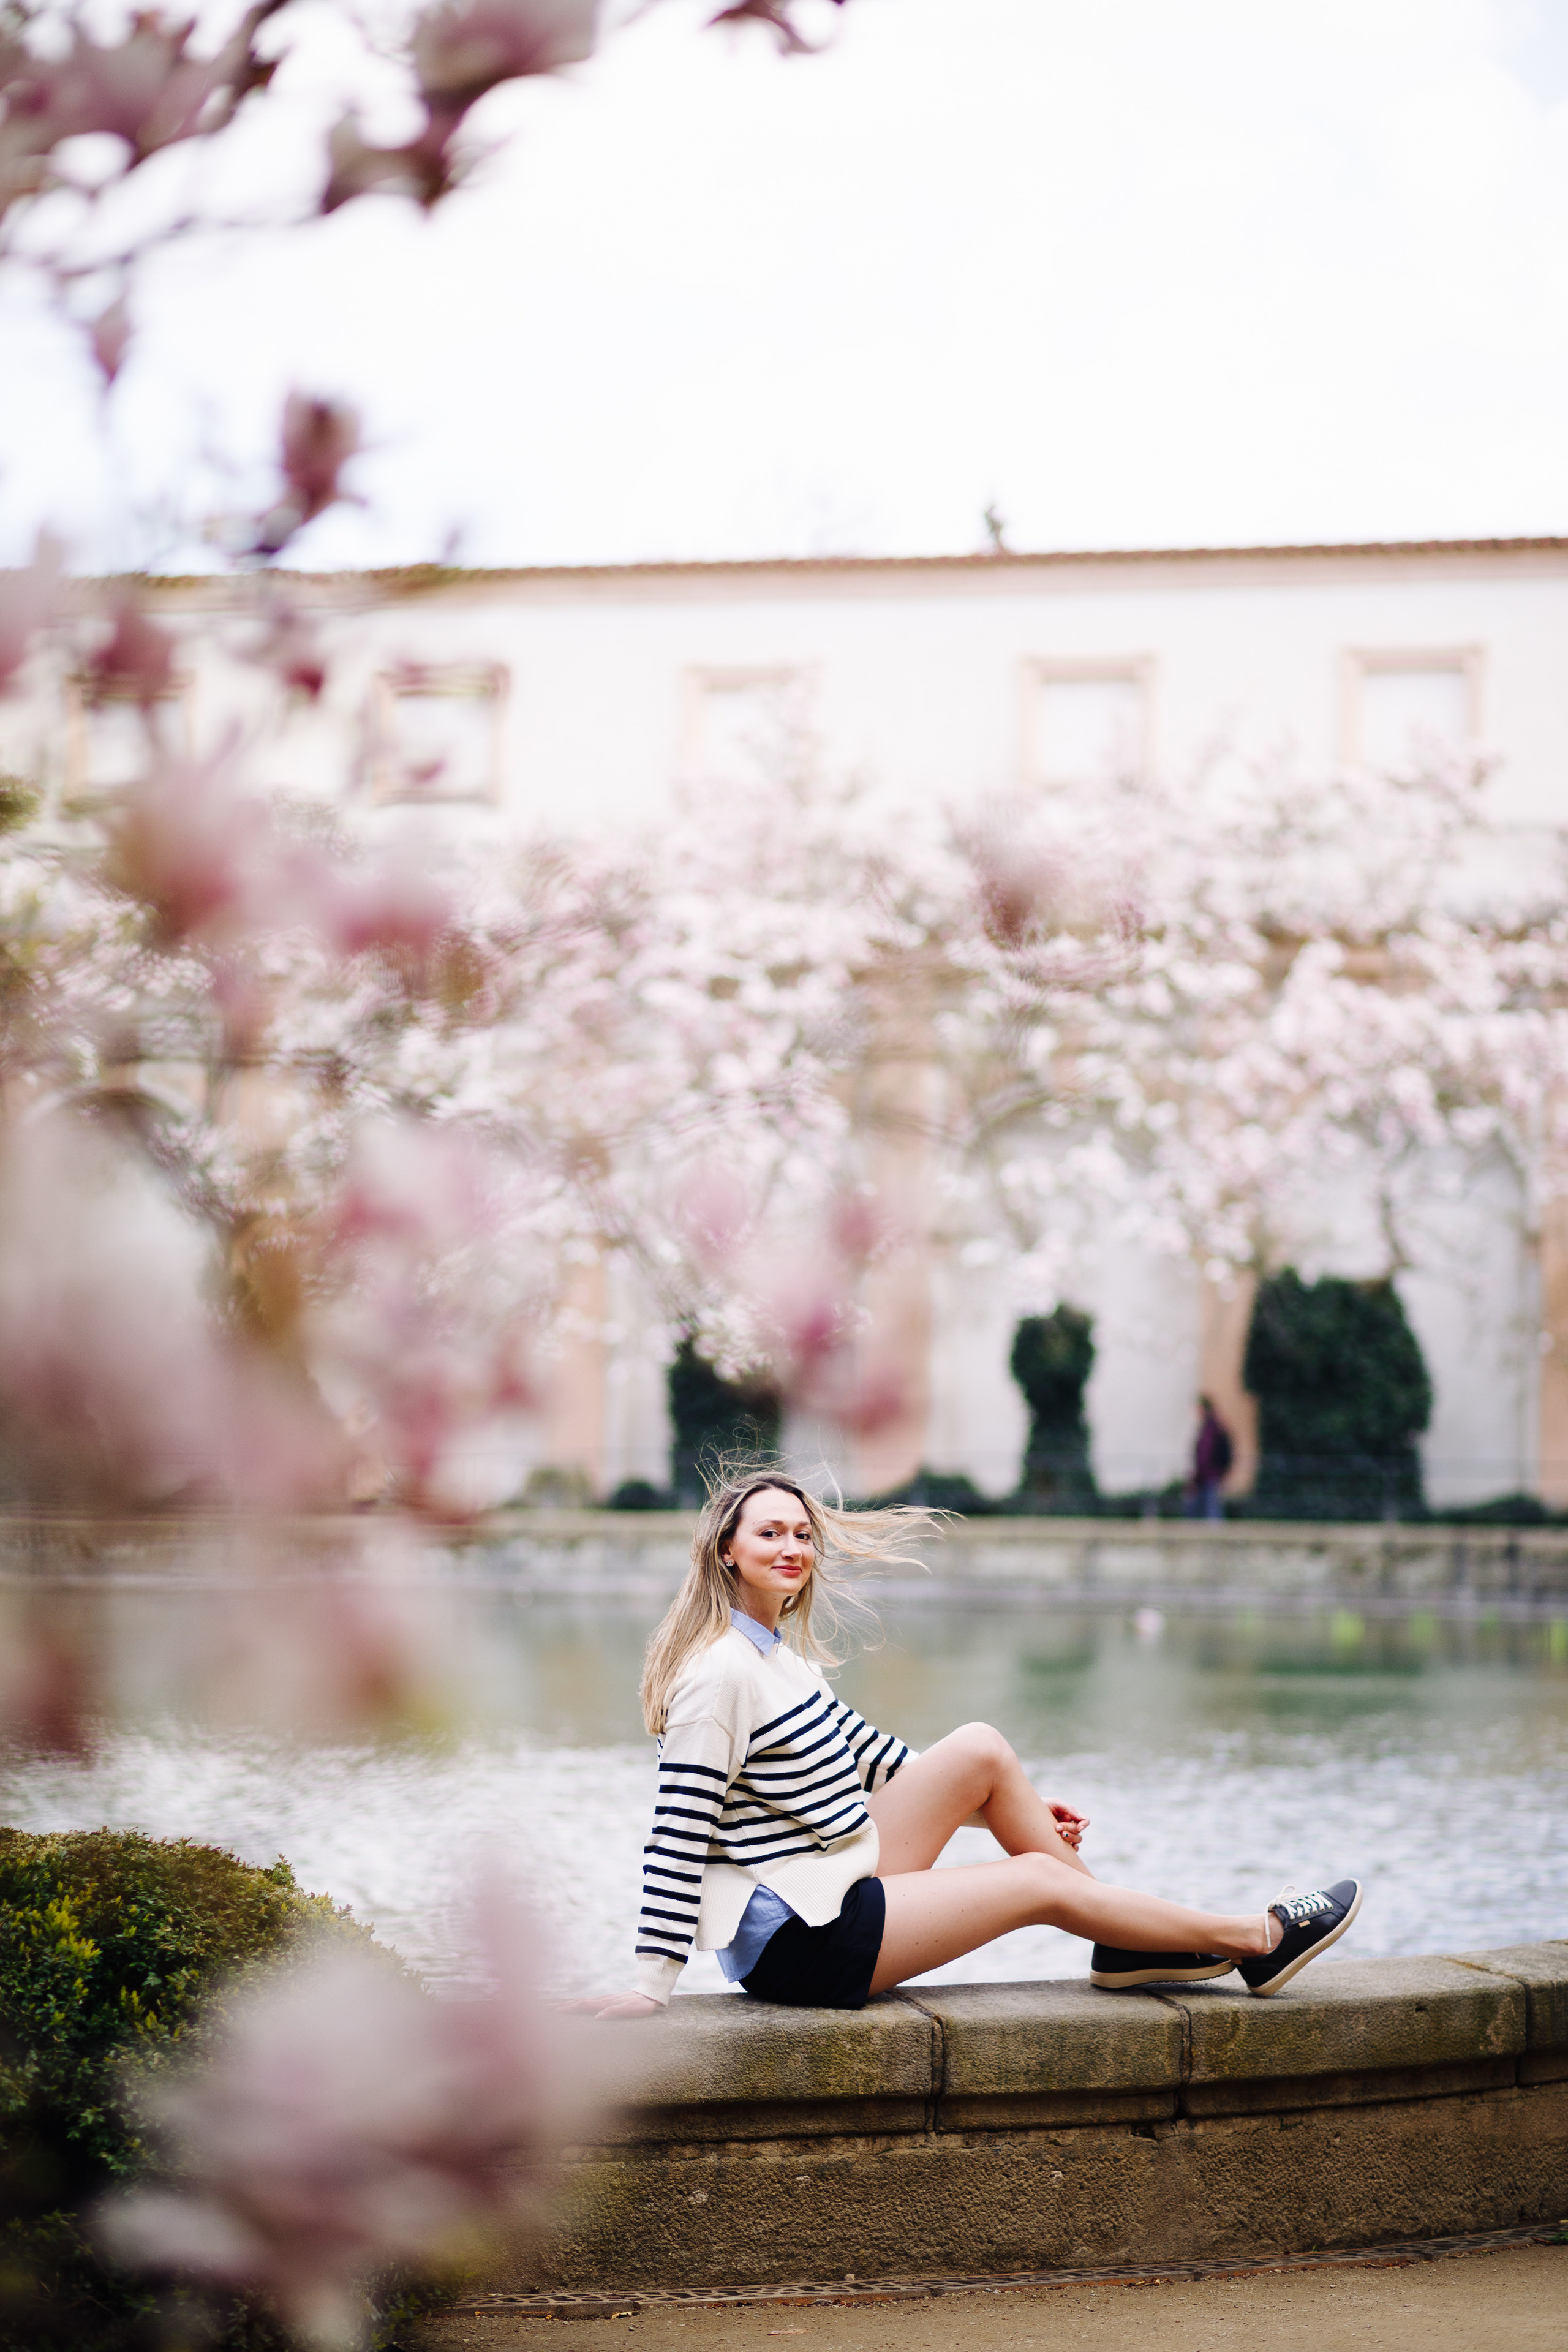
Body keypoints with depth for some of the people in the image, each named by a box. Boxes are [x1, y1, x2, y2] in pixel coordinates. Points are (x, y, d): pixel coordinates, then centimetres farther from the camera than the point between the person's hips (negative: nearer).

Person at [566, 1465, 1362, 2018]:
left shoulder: (777, 1653, 11)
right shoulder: (721, 1673, -20)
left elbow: (855, 1749, 23)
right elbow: (680, 1829, -23)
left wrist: (1005, 1804, 26)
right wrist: (651, 1984, -26)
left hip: (831, 1888, 10)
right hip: (793, 1945, -10)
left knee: (981, 1748, 4)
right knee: (1041, 1880, -3)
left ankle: (1127, 1941, 12)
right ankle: (1258, 1941, 13)